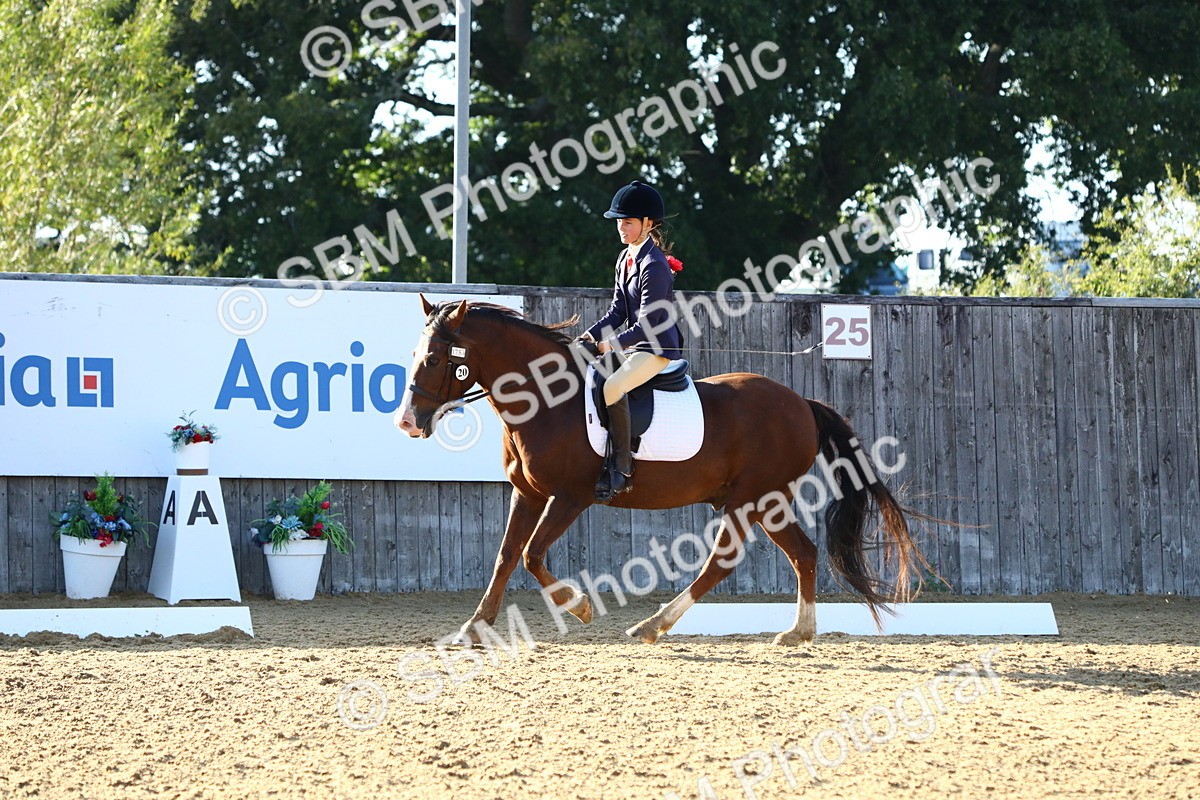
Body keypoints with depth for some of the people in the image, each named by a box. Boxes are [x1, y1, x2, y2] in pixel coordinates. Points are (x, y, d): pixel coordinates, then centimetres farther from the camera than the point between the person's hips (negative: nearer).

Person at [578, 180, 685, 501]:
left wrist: (614, 342, -26)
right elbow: (618, 310, 14)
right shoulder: (625, 259, 12)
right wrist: (593, 335, -1)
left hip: (659, 348, -11)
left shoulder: (654, 265, -17)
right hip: (633, 346, 11)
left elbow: (648, 324, -20)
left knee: (612, 389, -32)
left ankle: (621, 469, -28)